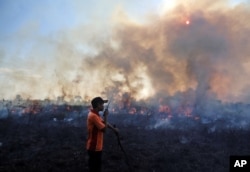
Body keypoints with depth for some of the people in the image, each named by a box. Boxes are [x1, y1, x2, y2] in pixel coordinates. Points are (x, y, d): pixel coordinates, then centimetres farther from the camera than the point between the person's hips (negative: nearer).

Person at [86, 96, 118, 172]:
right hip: (94, 147, -10)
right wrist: (105, 116, -17)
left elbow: (104, 123, 19)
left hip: (96, 146, 10)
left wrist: (114, 129, 20)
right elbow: (104, 128, -23)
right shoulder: (93, 116, -24)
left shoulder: (95, 114, 8)